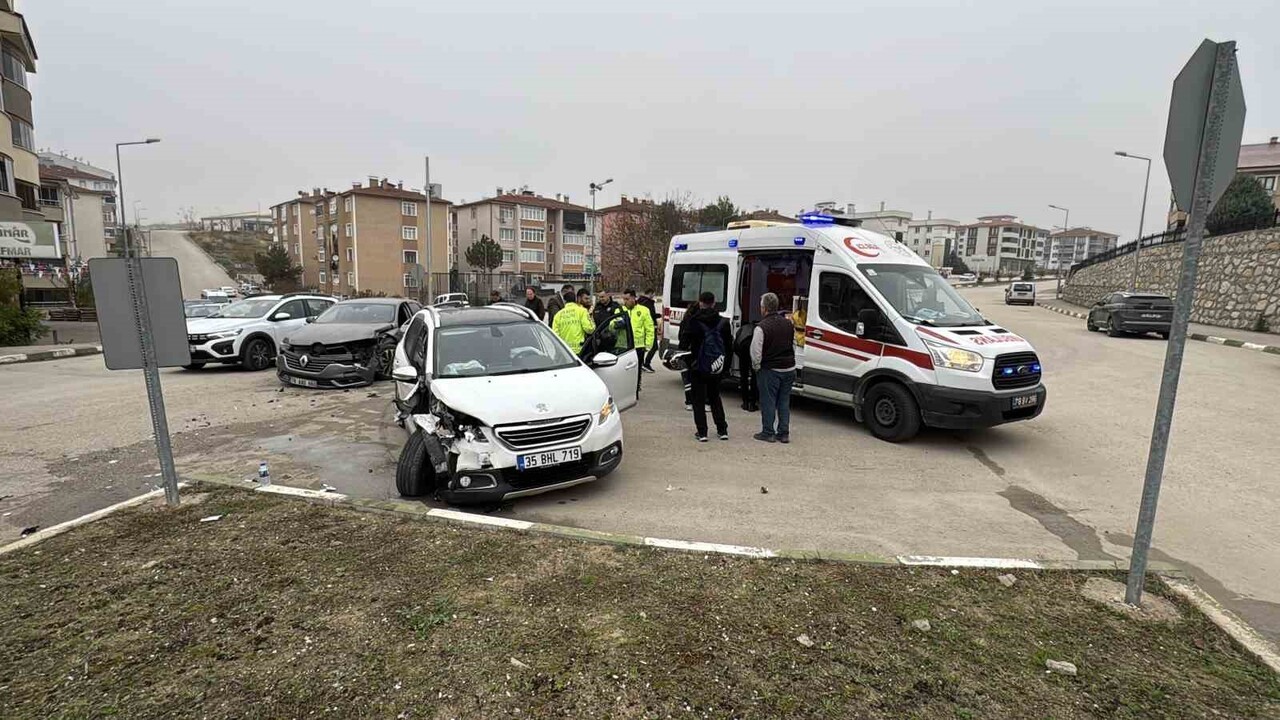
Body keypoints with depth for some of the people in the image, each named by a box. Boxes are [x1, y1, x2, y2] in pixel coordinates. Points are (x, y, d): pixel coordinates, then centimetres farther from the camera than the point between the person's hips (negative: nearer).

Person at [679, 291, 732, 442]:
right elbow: (729, 345, 4)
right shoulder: (723, 322, -2)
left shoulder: (693, 322, -15)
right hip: (717, 368, 4)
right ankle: (722, 430, 18)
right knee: (715, 398, 18)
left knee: (698, 400, 7)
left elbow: (683, 344, -11)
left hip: (698, 368, -4)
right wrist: (726, 366, 14)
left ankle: (701, 432, 5)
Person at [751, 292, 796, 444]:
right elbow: (794, 345, 16)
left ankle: (768, 433, 11)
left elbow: (755, 352, -17)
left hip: (769, 370, -6)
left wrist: (757, 367, -2)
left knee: (768, 402, 5)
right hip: (789, 369, 6)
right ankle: (784, 433, 17)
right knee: (784, 402, 13)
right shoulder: (789, 324, 6)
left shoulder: (761, 327, -16)